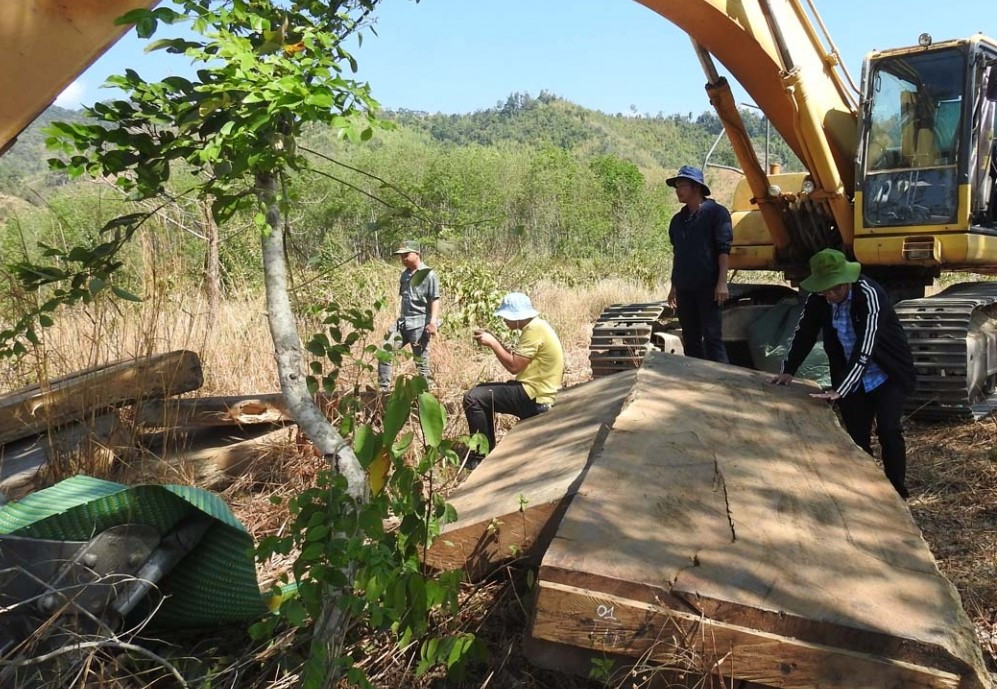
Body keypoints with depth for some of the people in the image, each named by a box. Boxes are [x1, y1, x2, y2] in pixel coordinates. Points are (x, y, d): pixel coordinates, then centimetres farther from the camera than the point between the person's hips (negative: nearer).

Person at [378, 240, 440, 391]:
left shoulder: (428, 274, -7)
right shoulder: (405, 274, 15)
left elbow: (435, 300, -12)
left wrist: (433, 321, -21)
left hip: (419, 324, -7)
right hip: (403, 322, 7)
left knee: (421, 362, 0)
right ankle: (384, 388, 8)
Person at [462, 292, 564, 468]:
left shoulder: (534, 330, -19)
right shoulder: (535, 326, 13)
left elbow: (514, 366, -21)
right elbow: (517, 358, 16)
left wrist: (493, 343, -12)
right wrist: (493, 341, 6)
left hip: (533, 396, -11)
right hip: (535, 391, 11)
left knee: (473, 398, -15)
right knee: (482, 392, 23)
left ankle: (481, 456, -6)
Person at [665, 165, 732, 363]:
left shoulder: (716, 212, -4)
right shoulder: (678, 220, 16)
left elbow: (724, 250, -9)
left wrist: (722, 282, -16)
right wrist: (673, 286, 17)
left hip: (707, 287, -7)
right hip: (684, 289, 7)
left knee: (712, 337, -7)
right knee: (690, 339, 10)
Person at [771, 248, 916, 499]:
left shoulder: (869, 295, -28)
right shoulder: (817, 298, -12)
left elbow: (864, 349, -34)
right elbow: (804, 332, 1)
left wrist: (839, 390, -37)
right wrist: (788, 370, -3)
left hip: (888, 375, -5)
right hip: (852, 377, 5)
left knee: (888, 431, -12)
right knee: (857, 435, 5)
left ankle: (897, 493, 1)